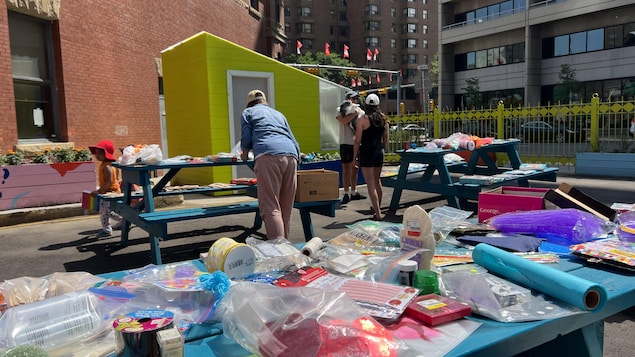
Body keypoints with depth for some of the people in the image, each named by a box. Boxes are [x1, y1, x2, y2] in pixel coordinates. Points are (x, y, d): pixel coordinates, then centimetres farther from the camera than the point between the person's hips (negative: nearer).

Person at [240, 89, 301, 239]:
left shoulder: (248, 112, 23)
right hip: (291, 155, 5)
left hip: (268, 155, -5)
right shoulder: (278, 114, 35)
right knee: (286, 208, 9)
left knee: (271, 207, -10)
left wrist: (245, 154, 31)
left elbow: (246, 140, 12)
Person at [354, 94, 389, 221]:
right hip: (379, 151, 6)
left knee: (370, 184, -3)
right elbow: (386, 137, 10)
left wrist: (355, 156, -1)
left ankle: (378, 214, -6)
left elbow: (358, 140, -9)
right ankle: (377, 208, 36)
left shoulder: (362, 120, -10)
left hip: (366, 152, -6)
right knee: (377, 181, 21)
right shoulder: (383, 118, 5)